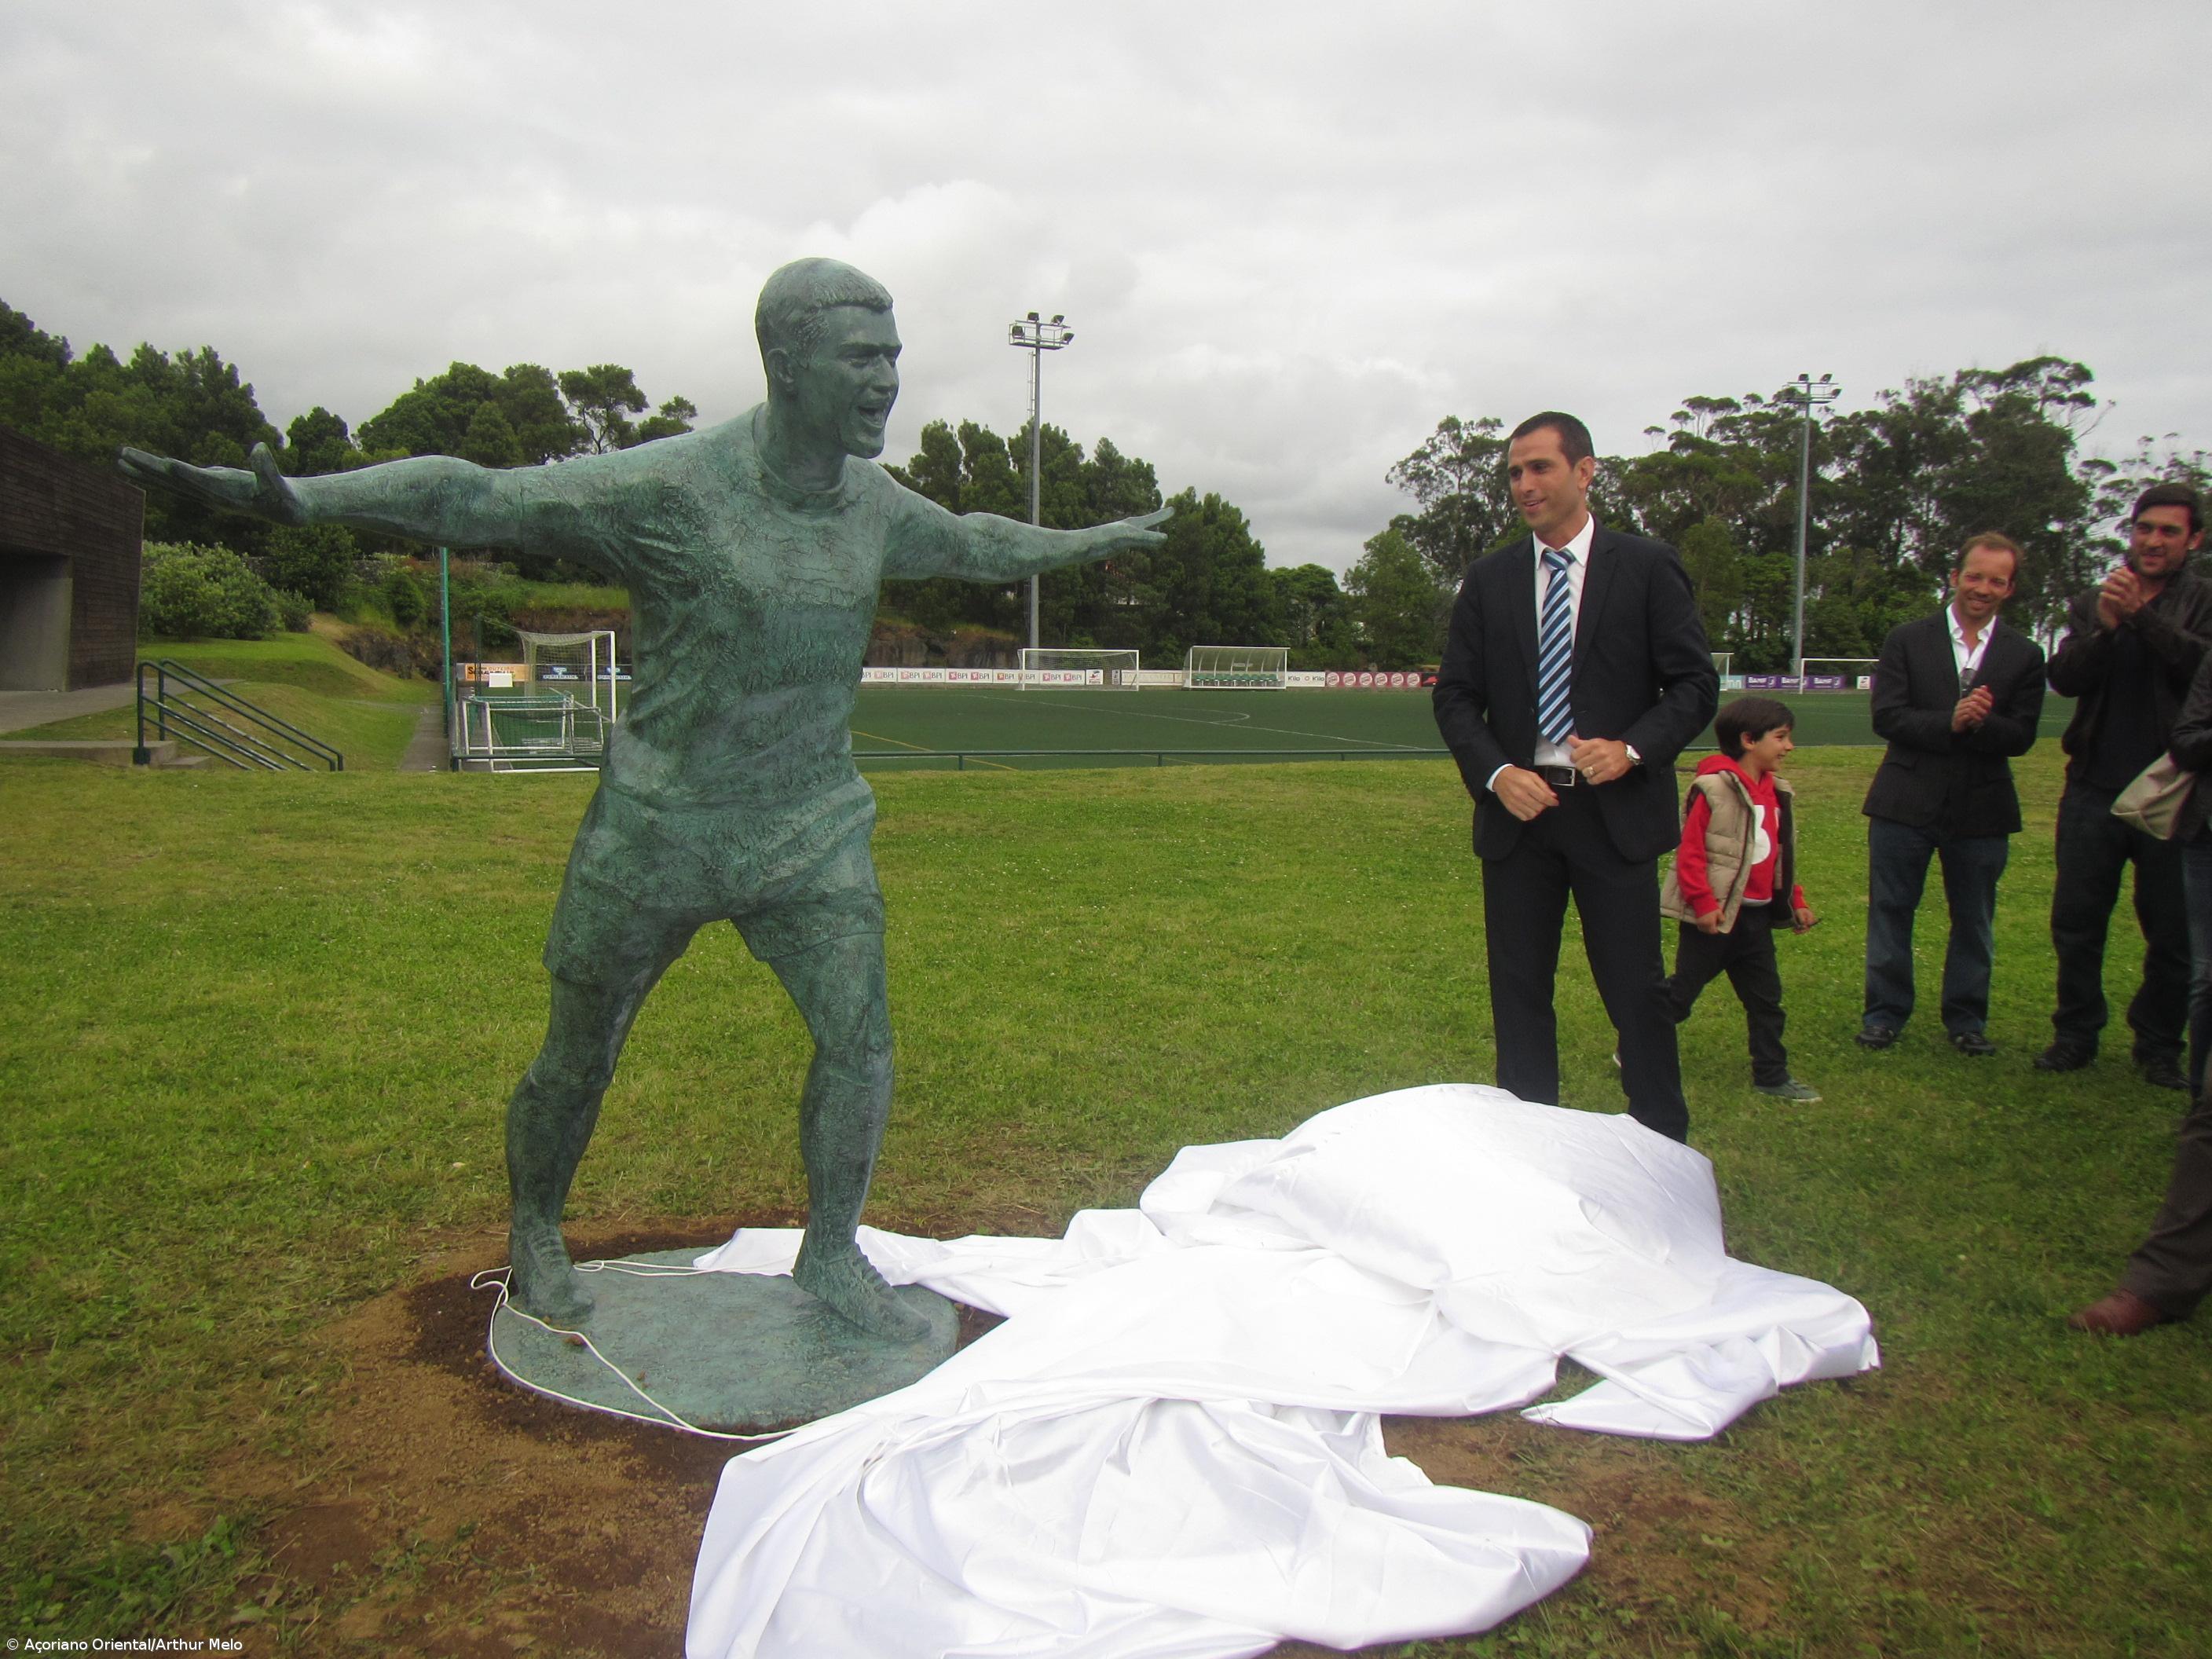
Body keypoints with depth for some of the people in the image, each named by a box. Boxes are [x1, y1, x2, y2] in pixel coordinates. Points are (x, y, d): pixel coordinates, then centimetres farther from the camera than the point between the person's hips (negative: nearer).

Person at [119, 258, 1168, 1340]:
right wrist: (300, 499, -36)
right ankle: (534, 1240, 37)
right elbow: (476, 497, -22)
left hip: (811, 830, 5)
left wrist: (1088, 542, 35)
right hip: (661, 829, -4)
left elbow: (971, 542, 22)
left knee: (859, 1037, -3)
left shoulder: (871, 504, 2)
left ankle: (831, 1256, 18)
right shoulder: (669, 488, -18)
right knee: (580, 1056, 10)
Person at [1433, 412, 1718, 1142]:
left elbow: (1695, 683, -1)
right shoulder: (1488, 581, 9)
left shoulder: (1647, 567, 1)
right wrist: (1496, 773, -10)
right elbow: (1455, 696, 7)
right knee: (1519, 992, 9)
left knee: (1638, 992, 0)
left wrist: (1633, 748, -18)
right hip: (1518, 808, 3)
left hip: (1615, 811, -3)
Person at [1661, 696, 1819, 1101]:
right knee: (1682, 992, 3)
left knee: (1766, 996, 12)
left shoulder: (1776, 791, 10)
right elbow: (1690, 851, -17)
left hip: (1755, 916, 8)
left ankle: (1772, 1076, 22)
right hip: (1715, 915, -8)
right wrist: (1703, 903, -21)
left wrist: (1796, 901, 17)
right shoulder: (1715, 788, -16)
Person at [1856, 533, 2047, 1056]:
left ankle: (1966, 1019, 24)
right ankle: (1885, 1013, 19)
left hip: (1982, 807, 1)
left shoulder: (2024, 655, 4)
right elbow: (1887, 718, -8)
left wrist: (1982, 723, -23)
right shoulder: (1908, 640, 1)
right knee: (1890, 912, 6)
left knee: (1974, 922, 10)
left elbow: (2021, 737, -3)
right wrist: (1950, 723, -22)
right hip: (1906, 802, -1)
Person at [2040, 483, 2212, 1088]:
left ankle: (2159, 1046, 20)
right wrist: (2105, 627, -20)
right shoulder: (2090, 604, 10)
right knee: (2076, 924, 6)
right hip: (2095, 793, 2)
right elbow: (2064, 677, -4)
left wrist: (2142, 615, -21)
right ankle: (2076, 1034, 19)